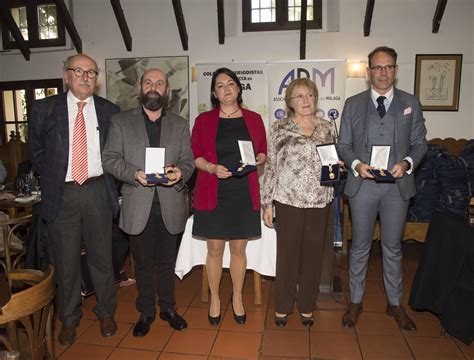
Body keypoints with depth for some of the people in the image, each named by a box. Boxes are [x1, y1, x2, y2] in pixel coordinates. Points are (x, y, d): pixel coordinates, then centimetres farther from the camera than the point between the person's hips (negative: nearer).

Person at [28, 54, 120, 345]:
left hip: (97, 192, 1)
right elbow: (36, 149, 11)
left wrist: (107, 178, 3)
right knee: (66, 261, 10)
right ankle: (69, 318, 30)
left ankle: (106, 312, 31)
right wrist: (52, 178, 5)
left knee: (102, 256, 10)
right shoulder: (45, 108, 2)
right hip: (61, 194, 0)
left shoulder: (109, 111, 4)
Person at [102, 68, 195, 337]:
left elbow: (188, 161, 6)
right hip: (138, 205, -1)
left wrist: (180, 173, -17)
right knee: (143, 262, 12)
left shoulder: (180, 125, 9)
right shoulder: (121, 121, 5)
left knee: (166, 261, 14)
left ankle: (168, 308, 33)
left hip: (169, 205, 1)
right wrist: (134, 173, -17)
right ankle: (146, 312, 30)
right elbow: (110, 158, 0)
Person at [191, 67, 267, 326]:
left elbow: (263, 152, 11)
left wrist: (255, 162, -10)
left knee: (239, 248, 10)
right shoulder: (204, 120, 2)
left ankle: (237, 298, 30)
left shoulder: (253, 119, 7)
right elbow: (194, 155, 2)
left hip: (244, 193, 1)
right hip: (213, 194, -1)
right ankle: (214, 298, 28)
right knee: (215, 249, 7)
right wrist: (212, 167, -16)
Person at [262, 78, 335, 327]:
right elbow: (270, 167, -2)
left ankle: (307, 306, 30)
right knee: (287, 254, 6)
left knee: (313, 254, 11)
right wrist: (267, 204, -4)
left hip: (319, 201, 3)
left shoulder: (327, 128, 8)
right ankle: (283, 307, 26)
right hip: (288, 201, -2)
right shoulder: (279, 129, -1)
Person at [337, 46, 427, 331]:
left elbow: (420, 143, 7)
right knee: (360, 247, 10)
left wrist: (406, 163, -13)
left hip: (397, 186, 1)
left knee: (393, 248, 13)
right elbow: (343, 145, 4)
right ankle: (356, 302, 27)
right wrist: (356, 164, -15)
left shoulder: (411, 103, 6)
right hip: (362, 184, 0)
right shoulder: (353, 104, 4)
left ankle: (395, 304, 32)